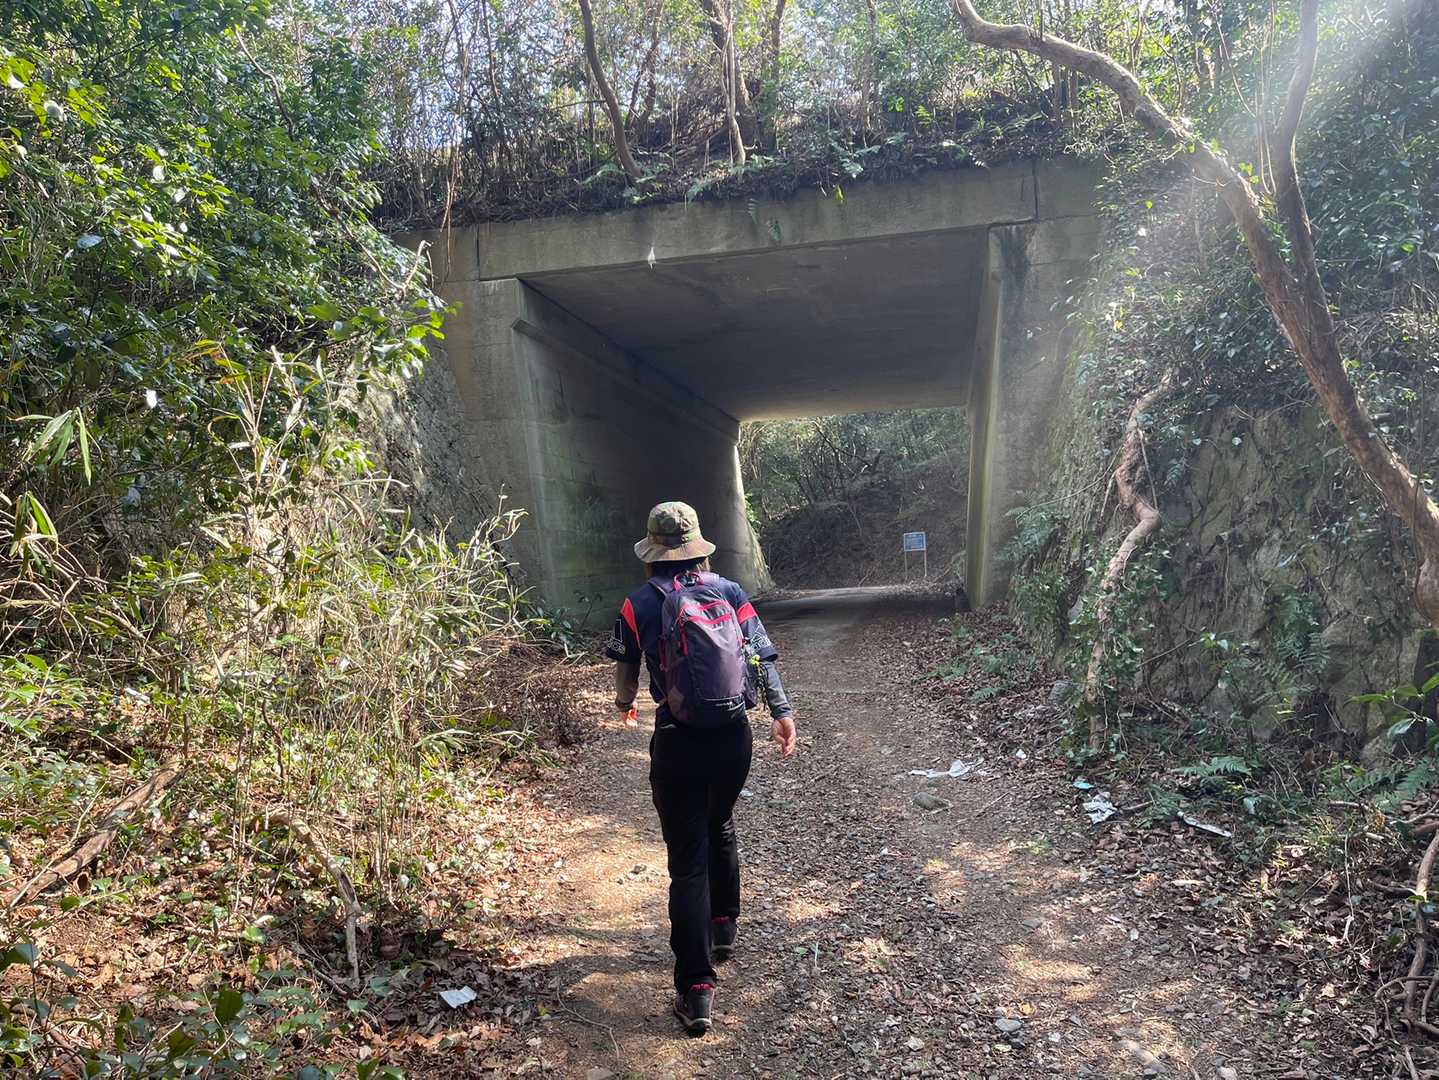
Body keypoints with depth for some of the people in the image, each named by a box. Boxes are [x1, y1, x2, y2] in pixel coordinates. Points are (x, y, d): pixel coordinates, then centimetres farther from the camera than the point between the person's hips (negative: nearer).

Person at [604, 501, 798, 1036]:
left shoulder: (640, 604, -3)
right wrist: (781, 712, -1)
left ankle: (697, 991, 0)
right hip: (734, 735, 4)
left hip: (679, 743, -3)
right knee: (720, 829, 28)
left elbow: (625, 667, 13)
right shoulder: (729, 591, 3)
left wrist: (625, 703, 32)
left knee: (688, 859, 1)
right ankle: (724, 928, 45)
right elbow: (763, 655, -3)